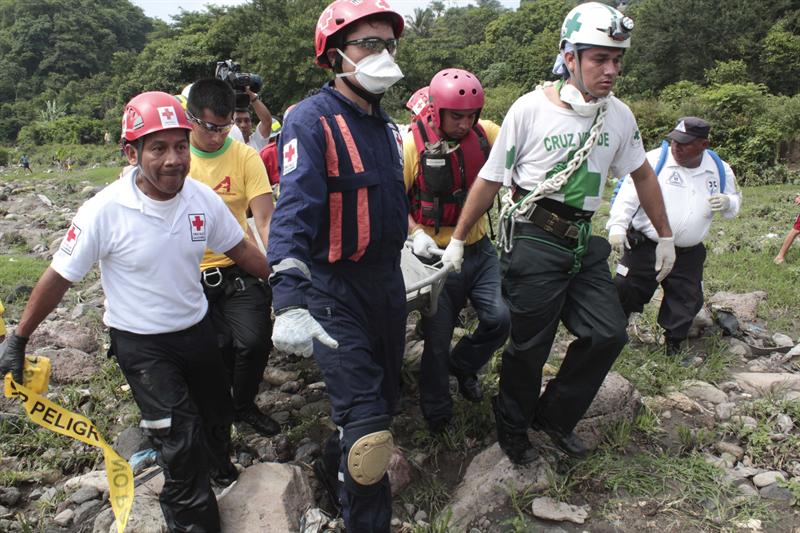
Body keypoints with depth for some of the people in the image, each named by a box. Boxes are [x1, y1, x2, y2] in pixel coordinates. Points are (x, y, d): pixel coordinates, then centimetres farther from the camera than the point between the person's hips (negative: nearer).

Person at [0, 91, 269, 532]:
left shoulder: (202, 198, -12)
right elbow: (59, 278, -13)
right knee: (181, 445, -6)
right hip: (140, 344, -4)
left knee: (218, 417, 23)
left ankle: (219, 468, 56)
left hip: (197, 329, 5)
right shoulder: (105, 211, -23)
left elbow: (241, 250, 2)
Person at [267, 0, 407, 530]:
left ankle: (336, 469, 45)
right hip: (335, 286, -8)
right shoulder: (311, 120, -16)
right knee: (365, 419, -7)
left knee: (386, 397, 20)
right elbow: (294, 210, -30)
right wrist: (289, 302, -41)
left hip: (387, 278, 8)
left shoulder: (387, 124, 10)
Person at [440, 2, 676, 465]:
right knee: (530, 347, 2)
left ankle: (555, 416, 24)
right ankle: (513, 429, 29)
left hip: (583, 244, 6)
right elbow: (490, 180, -5)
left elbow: (642, 174, 17)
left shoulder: (620, 115, 3)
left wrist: (666, 237, 20)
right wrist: (458, 241, -1)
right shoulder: (531, 108, -11)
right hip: (534, 244, -5)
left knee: (609, 334, 2)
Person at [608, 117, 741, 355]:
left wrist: (727, 203, -10)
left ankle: (673, 345, 30)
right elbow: (629, 194, -15)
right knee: (624, 291, -4)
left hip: (688, 255, 4)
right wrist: (617, 226, -26)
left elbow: (735, 202, 16)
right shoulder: (654, 159, -10)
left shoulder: (720, 170, 4)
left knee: (687, 301, 10)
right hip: (645, 248, -3)